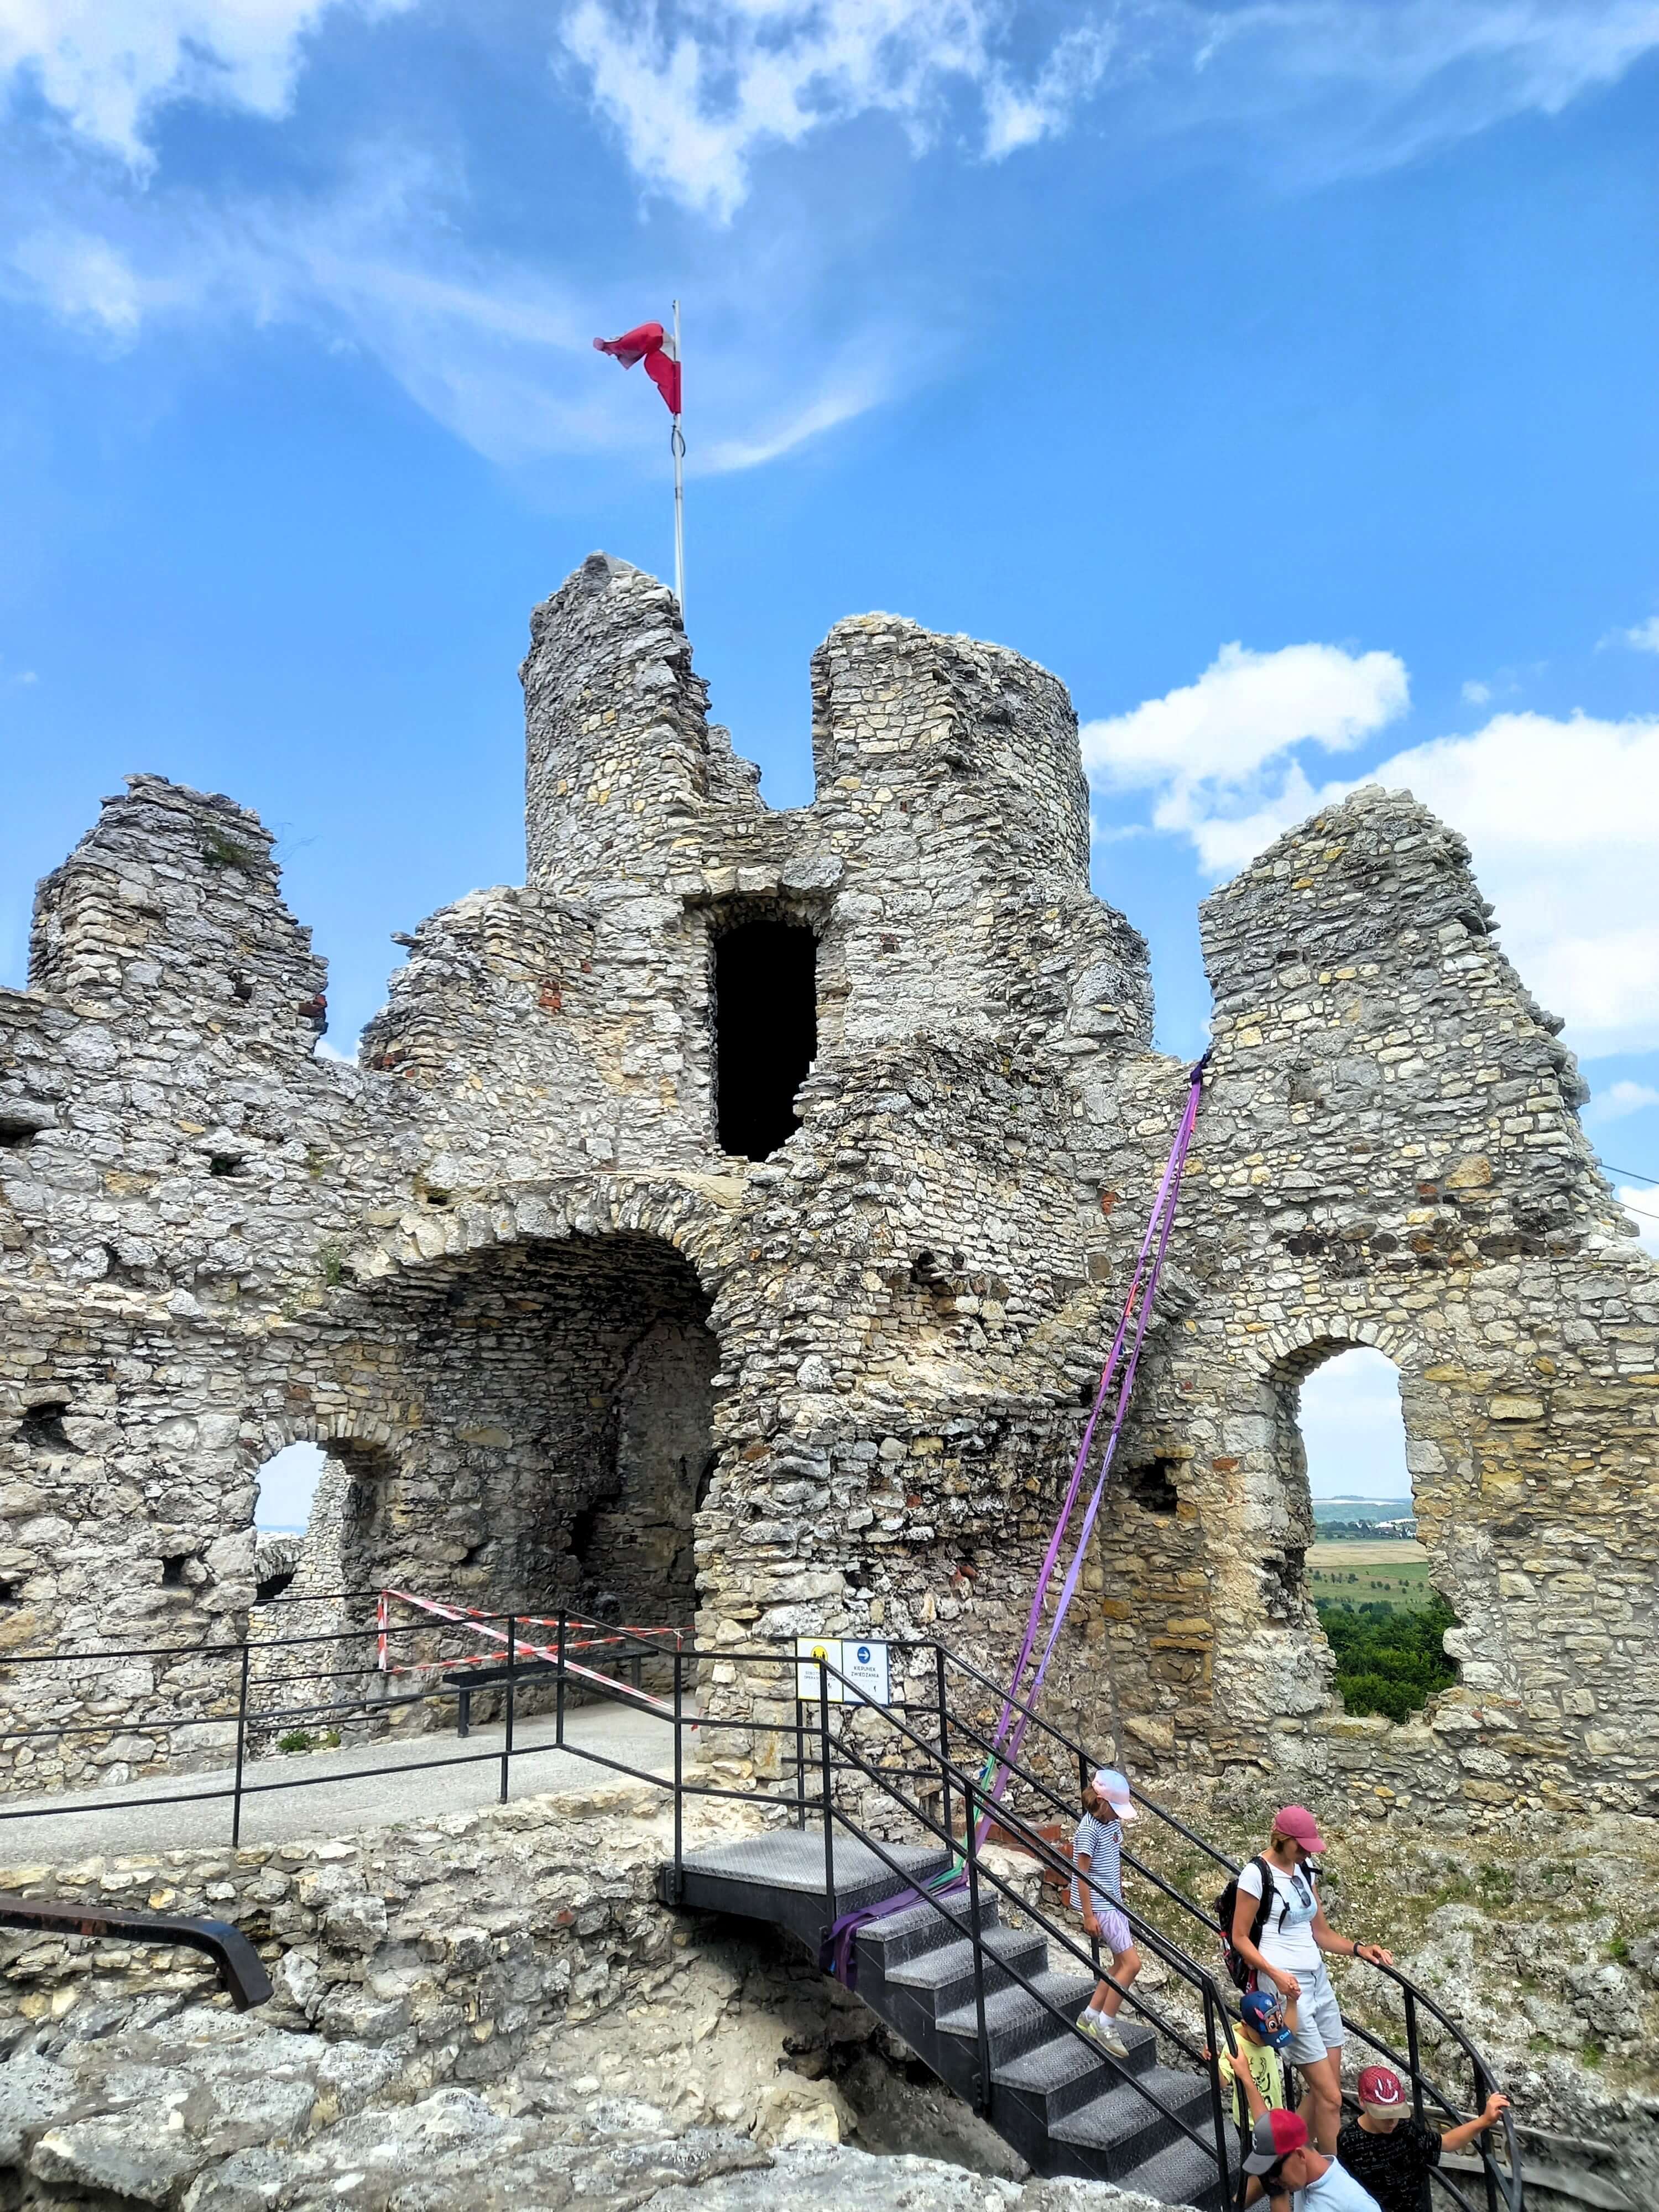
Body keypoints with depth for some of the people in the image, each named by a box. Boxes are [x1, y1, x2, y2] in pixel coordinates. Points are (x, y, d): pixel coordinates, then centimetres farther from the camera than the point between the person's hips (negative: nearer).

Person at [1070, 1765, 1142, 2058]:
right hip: (1100, 1907, -9)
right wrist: (1088, 1915, -17)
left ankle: (1091, 2017, 25)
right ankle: (1105, 2024, 5)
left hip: (1113, 1902, 9)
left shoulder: (1113, 1822, 3)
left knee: (1121, 1963, 13)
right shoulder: (1088, 1831, -22)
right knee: (1132, 1963, -9)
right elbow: (1081, 1873, -19)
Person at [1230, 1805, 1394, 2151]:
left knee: (1325, 2092, 10)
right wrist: (1275, 1974, -21)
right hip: (1286, 1986, -8)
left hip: (1318, 1980, 8)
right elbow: (1240, 1938, -9)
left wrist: (1359, 1949, 0)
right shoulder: (1256, 1874, -12)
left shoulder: (1305, 1871, 10)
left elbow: (1321, 1932, 15)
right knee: (1330, 2097, -5)